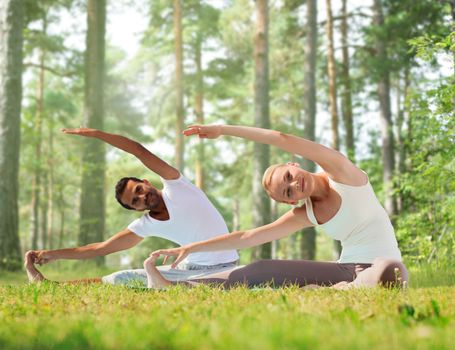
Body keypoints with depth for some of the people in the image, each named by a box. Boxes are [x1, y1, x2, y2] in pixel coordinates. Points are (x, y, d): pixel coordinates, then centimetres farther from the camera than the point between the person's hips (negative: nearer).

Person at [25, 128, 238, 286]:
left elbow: (139, 151, -16)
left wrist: (96, 133, -15)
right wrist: (54, 254, 3)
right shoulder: (145, 226, 3)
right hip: (191, 268, 4)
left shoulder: (175, 185, -6)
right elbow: (100, 248, 6)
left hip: (223, 268, -4)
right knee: (122, 279, 3)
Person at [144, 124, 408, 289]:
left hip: (382, 265, -3)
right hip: (346, 270, 4)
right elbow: (248, 238, 6)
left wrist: (223, 129, -15)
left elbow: (283, 140, -21)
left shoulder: (341, 174, -8)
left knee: (390, 270, -42)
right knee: (264, 270, -6)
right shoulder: (306, 214, 5)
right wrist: (191, 248, 2)